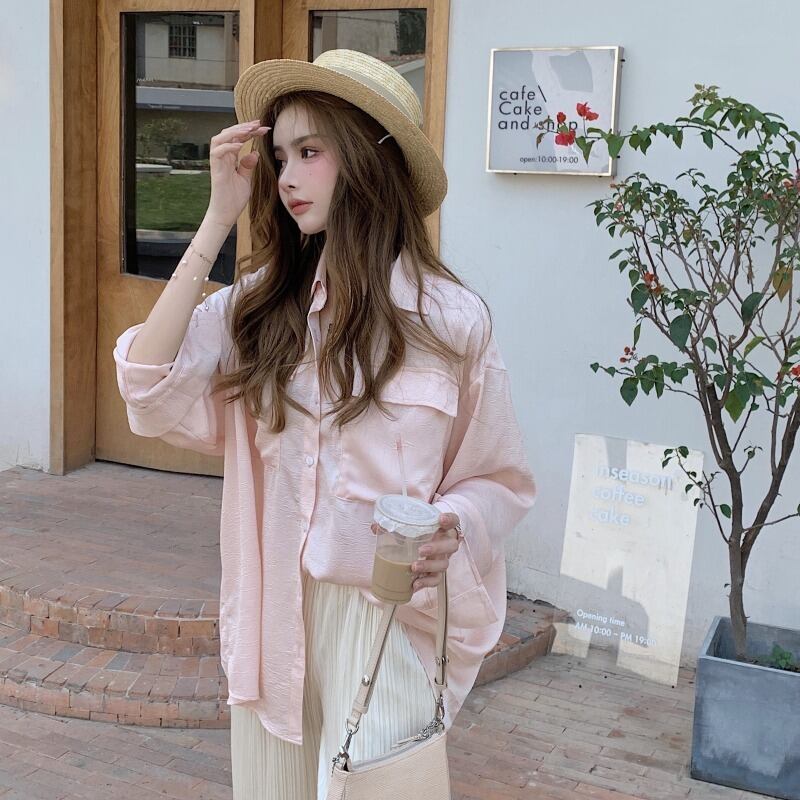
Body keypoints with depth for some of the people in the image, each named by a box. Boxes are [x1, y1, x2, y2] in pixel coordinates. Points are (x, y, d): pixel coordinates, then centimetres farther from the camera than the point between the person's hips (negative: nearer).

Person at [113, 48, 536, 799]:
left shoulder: (449, 319, -10)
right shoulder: (259, 302, -1)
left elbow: (499, 481, -2)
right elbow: (150, 391, -15)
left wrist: (450, 529, -25)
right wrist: (216, 222, -13)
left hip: (384, 620, -3)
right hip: (268, 612, 3)